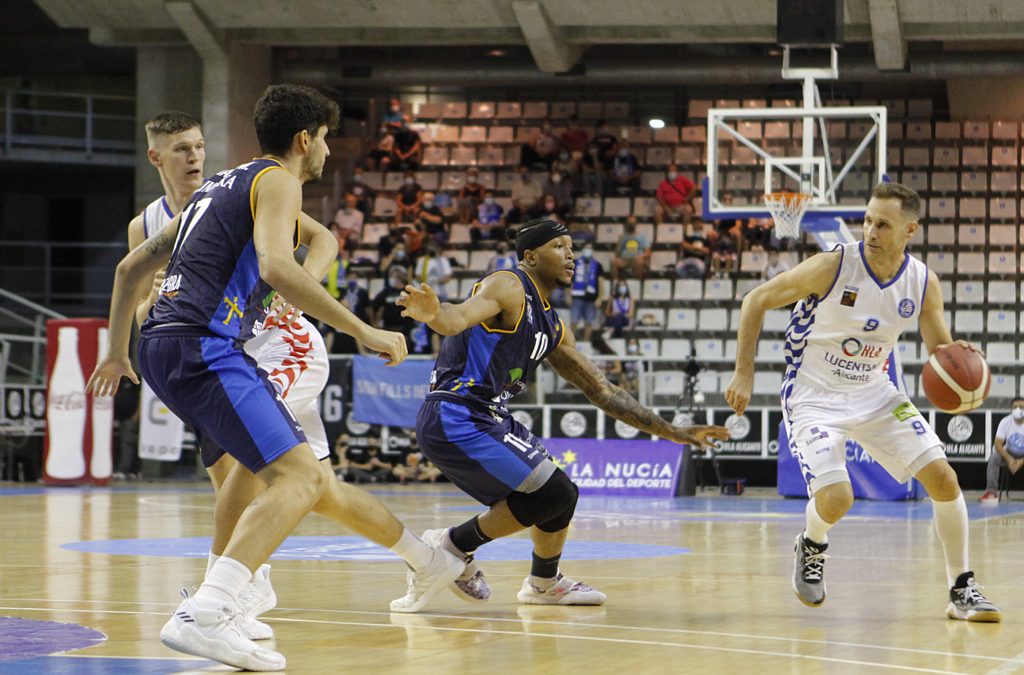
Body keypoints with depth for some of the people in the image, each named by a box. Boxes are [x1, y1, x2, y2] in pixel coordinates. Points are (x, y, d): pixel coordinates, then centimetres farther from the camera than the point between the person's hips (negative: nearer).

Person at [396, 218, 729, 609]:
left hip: (489, 421, 10)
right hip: (455, 419, -10)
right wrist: (432, 313, -58)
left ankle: (545, 584, 40)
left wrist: (675, 433, 21)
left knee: (560, 495, 19)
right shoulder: (508, 289, -10)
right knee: (551, 493, -14)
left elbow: (603, 393, 23)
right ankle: (453, 545, -3)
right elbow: (459, 317, -32)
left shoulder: (552, 328, 18)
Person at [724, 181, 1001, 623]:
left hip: (874, 394, 4)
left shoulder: (924, 283, -8)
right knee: (835, 500, -21)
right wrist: (744, 374, -13)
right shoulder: (834, 266, -20)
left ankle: (962, 590, 7)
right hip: (814, 398, -4)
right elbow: (756, 301, -11)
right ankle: (811, 546, 16)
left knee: (943, 479, -8)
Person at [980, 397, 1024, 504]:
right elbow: (998, 444, -15)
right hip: (1009, 454, 1)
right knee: (993, 458, -29)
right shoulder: (1005, 422, -12)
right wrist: (1009, 459, -28)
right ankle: (992, 492, -31)